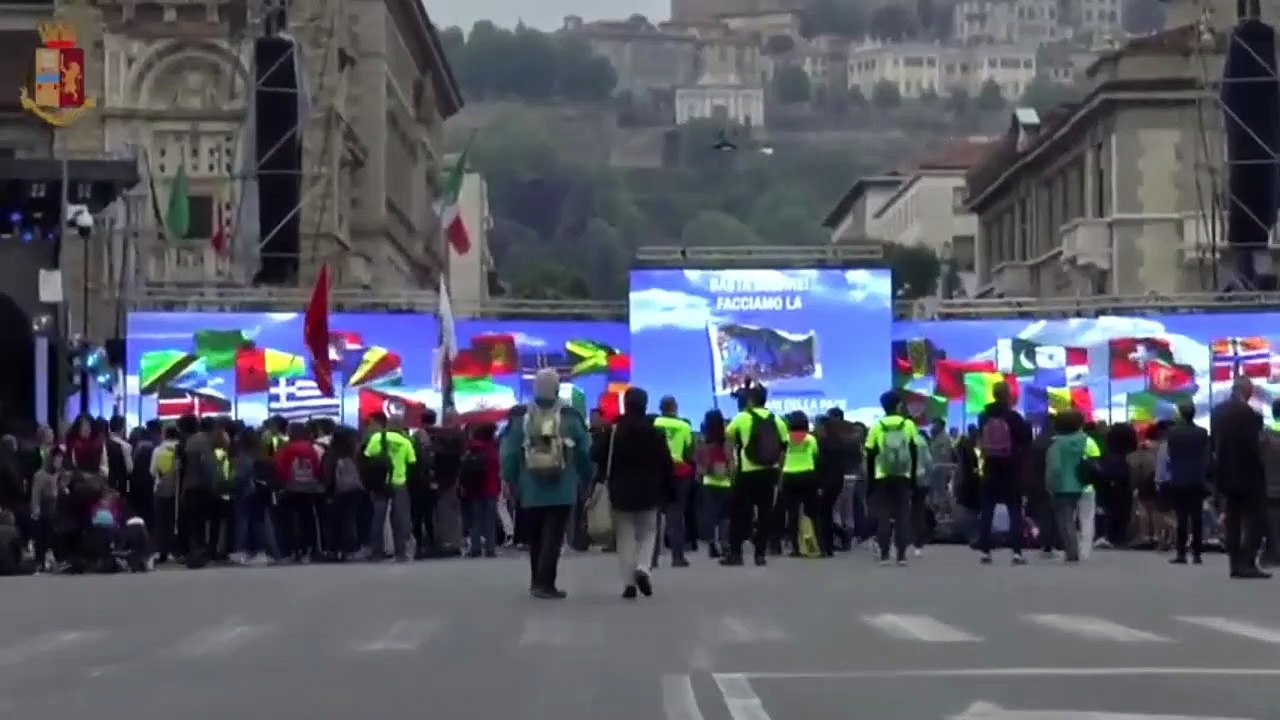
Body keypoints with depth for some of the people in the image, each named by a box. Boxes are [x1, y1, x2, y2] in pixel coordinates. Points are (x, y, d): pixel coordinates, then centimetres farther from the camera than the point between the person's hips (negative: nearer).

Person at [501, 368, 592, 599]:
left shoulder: (520, 418, 0)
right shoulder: (570, 417, -4)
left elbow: (509, 453, 2)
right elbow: (585, 452, 1)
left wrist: (509, 480, 12)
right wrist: (586, 479, 13)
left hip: (531, 491, 3)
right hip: (562, 491, -3)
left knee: (535, 537, 15)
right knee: (552, 537, -5)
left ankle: (538, 581, 23)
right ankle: (544, 583, -13)